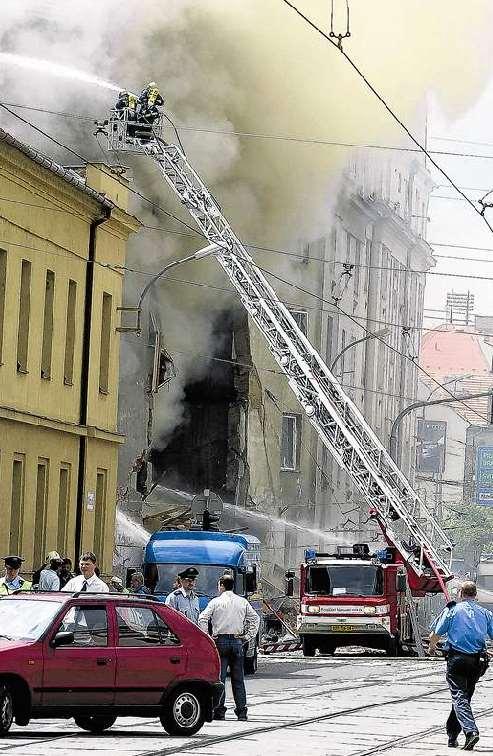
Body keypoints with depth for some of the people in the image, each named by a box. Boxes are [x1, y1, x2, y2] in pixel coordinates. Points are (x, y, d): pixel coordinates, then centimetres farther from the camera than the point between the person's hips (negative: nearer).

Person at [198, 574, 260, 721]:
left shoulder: (216, 602, -1)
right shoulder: (242, 602, 9)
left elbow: (202, 619, -10)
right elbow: (255, 619, 8)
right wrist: (247, 637, 9)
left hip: (221, 641, -3)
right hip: (237, 641, 3)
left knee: (219, 677, -1)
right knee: (238, 679, 7)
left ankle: (219, 711, -4)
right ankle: (241, 712, 4)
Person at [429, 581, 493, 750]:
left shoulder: (452, 610, -1)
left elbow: (435, 635, 1)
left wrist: (432, 646, 23)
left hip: (457, 658, -4)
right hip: (477, 661, 4)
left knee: (459, 696, -8)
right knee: (465, 696, 17)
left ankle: (471, 730, -29)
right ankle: (452, 735, 26)